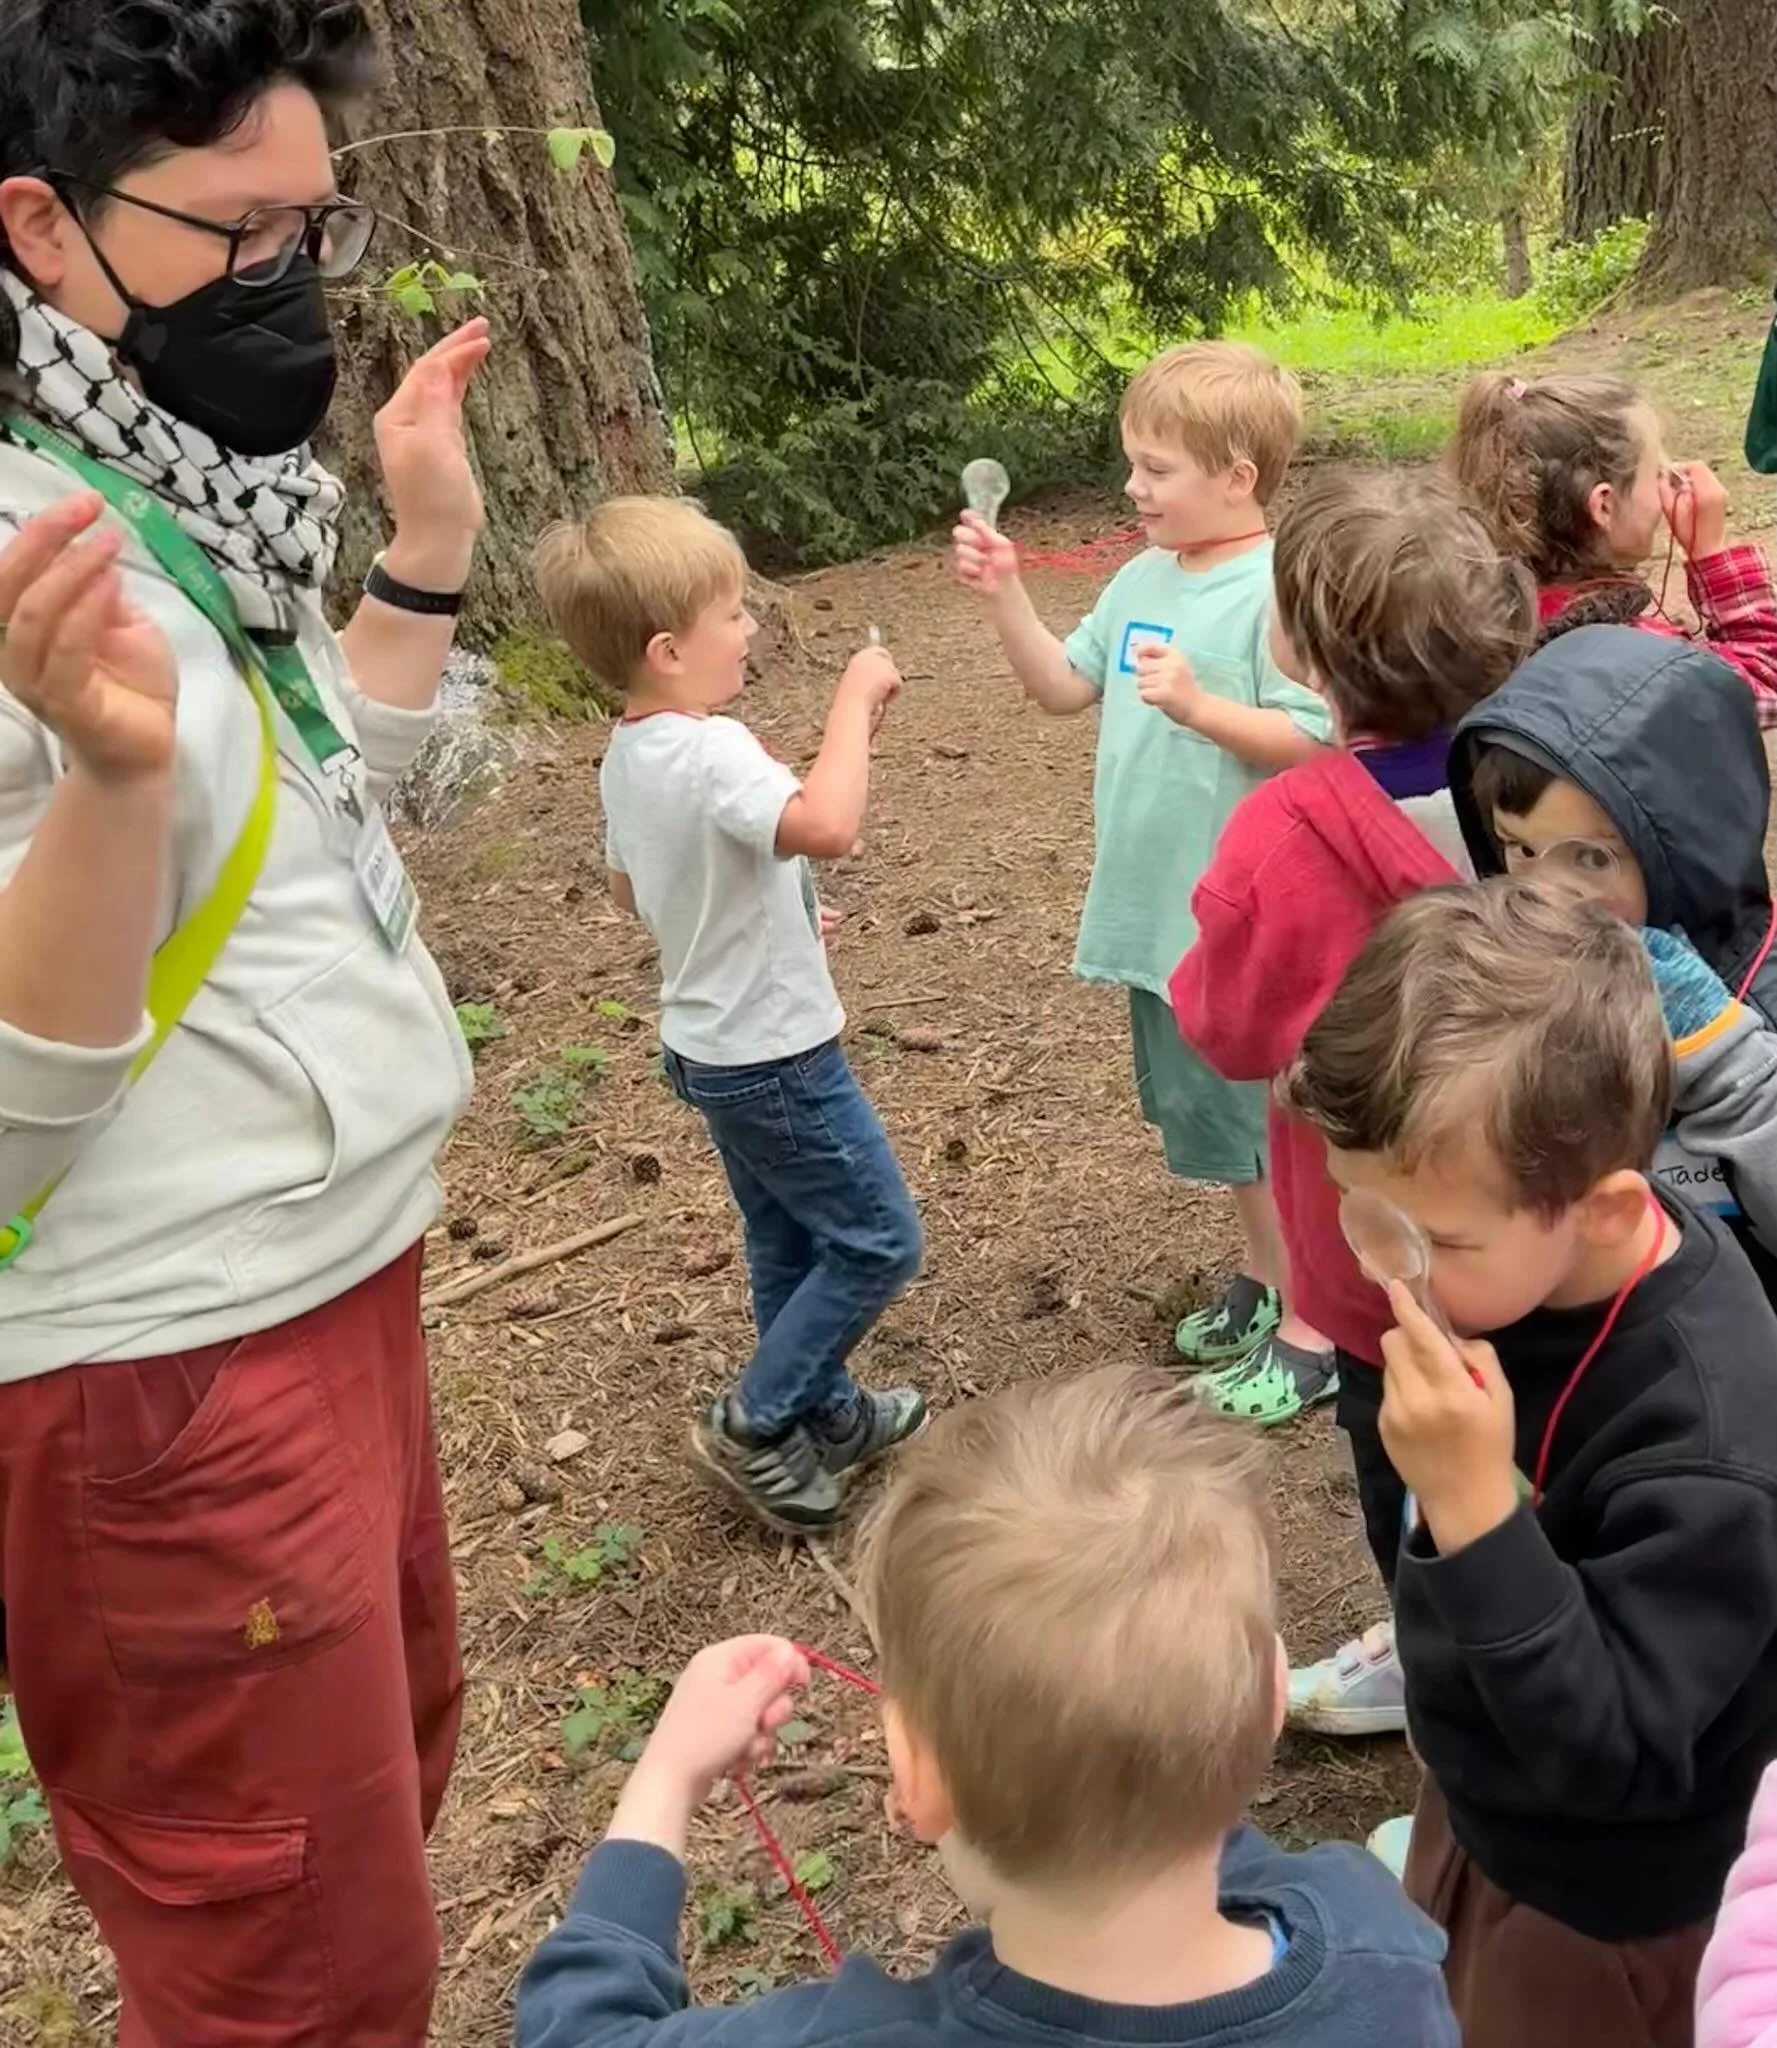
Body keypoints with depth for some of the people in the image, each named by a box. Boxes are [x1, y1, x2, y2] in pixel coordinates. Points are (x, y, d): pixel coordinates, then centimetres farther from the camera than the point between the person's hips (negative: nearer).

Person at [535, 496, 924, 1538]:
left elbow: (630, 890, 17)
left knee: (791, 1245, 22)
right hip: (774, 1053, -9)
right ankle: (754, 1425, 12)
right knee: (879, 1240, 4)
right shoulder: (710, 752, -28)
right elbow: (826, 825, -47)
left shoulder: (627, 756, 2)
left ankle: (830, 1415, 37)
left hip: (712, 1046, 9)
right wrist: (854, 701, -33)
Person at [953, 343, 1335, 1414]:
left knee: (1271, 1114, 4)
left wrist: (1200, 705, -32)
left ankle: (1311, 1329, 19)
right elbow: (1064, 687, 12)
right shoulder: (1145, 578, 7)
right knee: (1208, 1106, 21)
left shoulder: (1277, 592, -18)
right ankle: (1264, 1276, 41)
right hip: (1157, 905, 9)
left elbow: (1314, 739, -22)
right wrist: (1006, 595, 1)